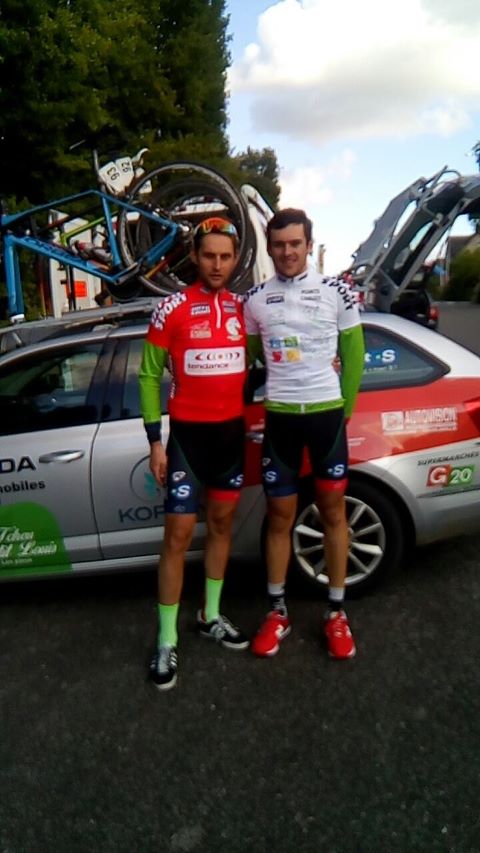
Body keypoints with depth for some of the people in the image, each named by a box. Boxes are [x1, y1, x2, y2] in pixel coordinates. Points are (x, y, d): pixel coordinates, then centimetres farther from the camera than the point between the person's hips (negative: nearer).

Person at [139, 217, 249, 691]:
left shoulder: (244, 307, 5)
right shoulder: (172, 309, -8)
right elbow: (149, 375, -4)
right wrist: (155, 440, -8)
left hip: (232, 431, 5)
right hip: (188, 433, -5)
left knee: (221, 524, 14)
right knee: (178, 535, -3)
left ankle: (211, 617, 32)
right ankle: (166, 641, 10)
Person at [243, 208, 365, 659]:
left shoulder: (336, 291, 1)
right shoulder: (254, 299, 5)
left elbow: (353, 354, 6)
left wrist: (344, 410, 3)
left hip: (327, 413, -1)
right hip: (280, 416, 1)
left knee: (333, 509, 7)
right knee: (280, 515, 7)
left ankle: (336, 612, 21)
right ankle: (277, 611, 22)